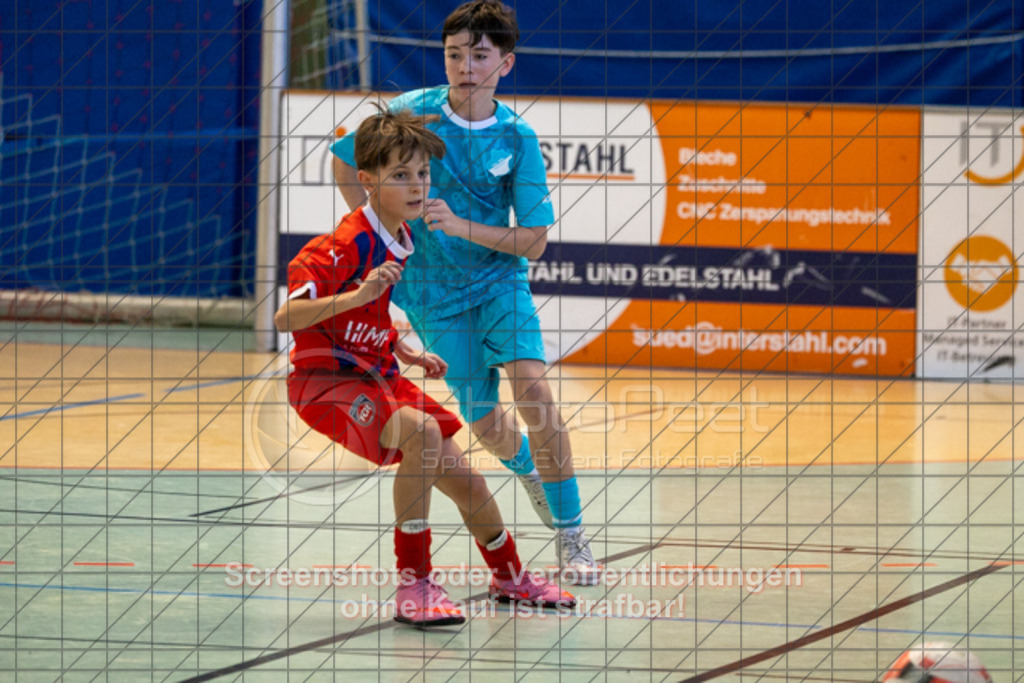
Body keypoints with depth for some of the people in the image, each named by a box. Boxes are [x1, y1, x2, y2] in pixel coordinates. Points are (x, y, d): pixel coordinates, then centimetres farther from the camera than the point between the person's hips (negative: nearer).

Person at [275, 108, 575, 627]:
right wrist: (356, 296, -42)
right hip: (325, 378, -8)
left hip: (377, 375, 8)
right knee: (422, 432, -34)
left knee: (464, 481, 10)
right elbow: (285, 317, -31)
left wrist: (407, 356, 13)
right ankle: (413, 585, -26)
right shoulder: (346, 247, -22)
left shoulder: (399, 243, 5)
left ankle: (509, 575, 40)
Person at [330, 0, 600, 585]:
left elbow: (533, 242, -12)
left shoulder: (517, 138, -10)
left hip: (499, 278, -1)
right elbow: (346, 164, 7)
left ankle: (572, 535, -10)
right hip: (434, 290, 1)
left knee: (533, 390, -22)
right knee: (485, 423, 0)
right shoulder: (412, 113, -10)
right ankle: (527, 466, 38)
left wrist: (461, 226, -24)